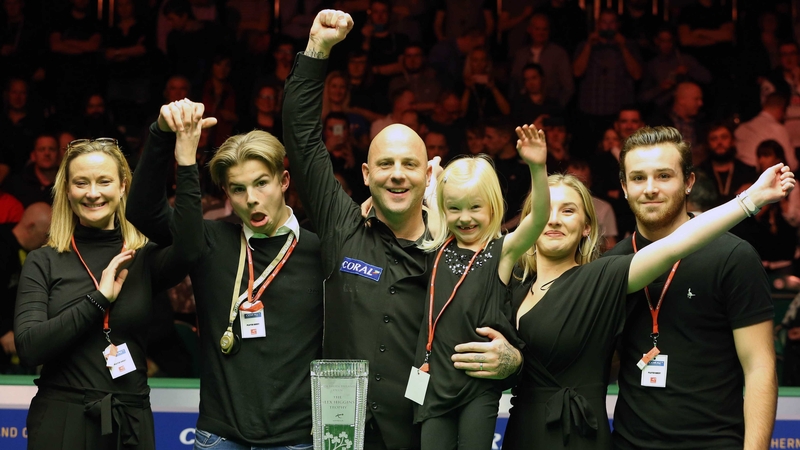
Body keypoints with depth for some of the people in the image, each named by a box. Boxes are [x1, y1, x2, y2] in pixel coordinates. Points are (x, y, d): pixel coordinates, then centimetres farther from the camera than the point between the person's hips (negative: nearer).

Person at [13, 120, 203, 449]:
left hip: (131, 423, 1)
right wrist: (99, 297, -15)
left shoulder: (145, 259, 3)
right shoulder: (44, 262, 1)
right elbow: (28, 348, -12)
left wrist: (186, 161, -24)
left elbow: (188, 249, -20)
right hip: (61, 422, -1)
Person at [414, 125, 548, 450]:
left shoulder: (503, 250, -4)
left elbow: (539, 218, -21)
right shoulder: (439, 248, 7)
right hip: (436, 382, 4)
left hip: (480, 384, -4)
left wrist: (537, 168, -34)